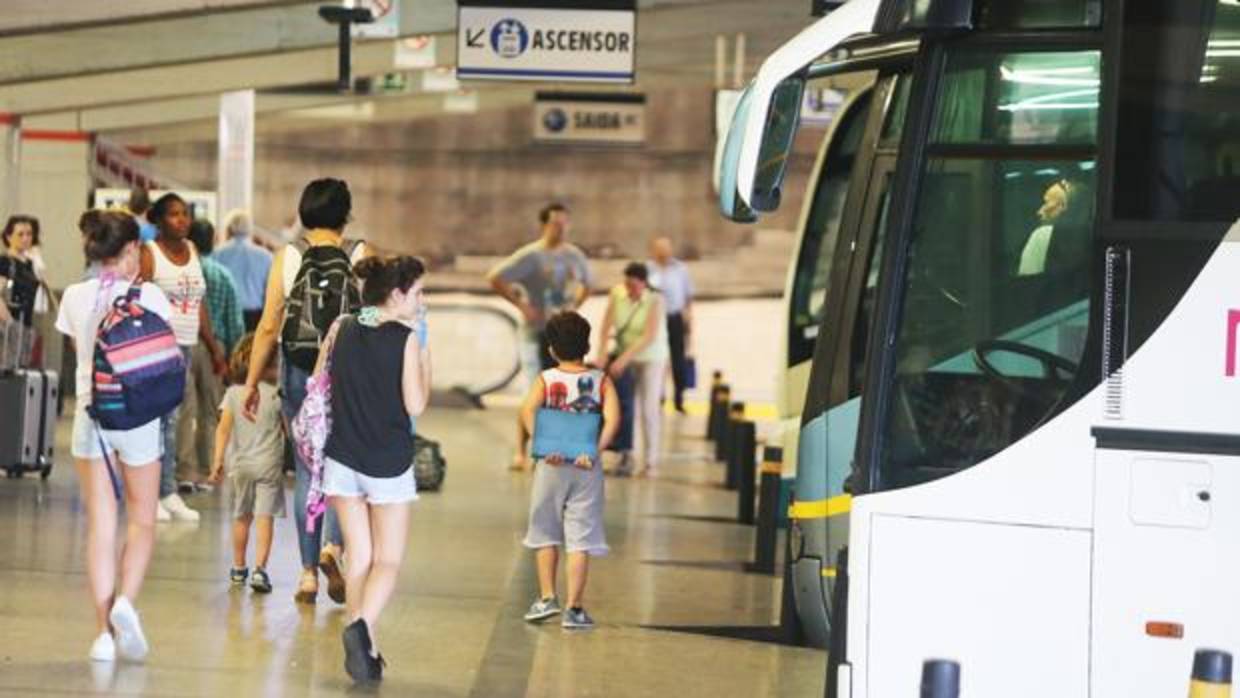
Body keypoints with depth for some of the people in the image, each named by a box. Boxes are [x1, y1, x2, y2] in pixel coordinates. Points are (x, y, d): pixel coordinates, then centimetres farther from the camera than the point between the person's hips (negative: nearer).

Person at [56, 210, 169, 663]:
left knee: (100, 525, 7)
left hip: (90, 413, 2)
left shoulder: (75, 298, 1)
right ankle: (125, 600, -12)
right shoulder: (148, 296, -8)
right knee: (142, 521, 12)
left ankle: (104, 631, 4)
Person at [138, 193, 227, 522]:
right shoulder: (149, 253, -5)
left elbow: (200, 305, 18)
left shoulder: (192, 252, 15)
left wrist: (214, 347, 17)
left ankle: (169, 493, 8)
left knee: (172, 421, 7)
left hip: (185, 346, 6)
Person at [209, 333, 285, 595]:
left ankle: (238, 568, 28)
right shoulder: (276, 394, -5)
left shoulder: (233, 394, 0)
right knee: (265, 517, -5)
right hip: (269, 463, -3)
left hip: (240, 464, 3)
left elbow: (223, 428, -5)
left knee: (241, 517, 17)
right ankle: (260, 568, -17)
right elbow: (288, 429, 2)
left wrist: (218, 460, -3)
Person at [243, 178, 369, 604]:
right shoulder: (360, 256, -3)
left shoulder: (287, 257, 0)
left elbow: (269, 326, 0)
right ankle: (332, 545, -13)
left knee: (307, 471, 10)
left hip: (299, 369, 1)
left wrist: (252, 382, 7)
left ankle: (308, 573, 10)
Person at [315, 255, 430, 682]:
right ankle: (363, 625, -22)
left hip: (342, 458, 4)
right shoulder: (406, 338, -10)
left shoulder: (341, 330, 2)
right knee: (388, 561, 4)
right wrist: (423, 351, -3)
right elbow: (415, 405, -11)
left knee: (359, 558, 12)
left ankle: (364, 649, 7)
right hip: (389, 463, -4)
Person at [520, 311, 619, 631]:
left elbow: (528, 411, -17)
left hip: (552, 465, 0)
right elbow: (612, 418, -14)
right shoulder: (601, 381, 1)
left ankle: (547, 597, 15)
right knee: (580, 538, 2)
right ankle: (574, 608, 0)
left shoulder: (546, 379, 0)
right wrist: (594, 451, -15)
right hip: (586, 468, 0)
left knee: (545, 534, 16)